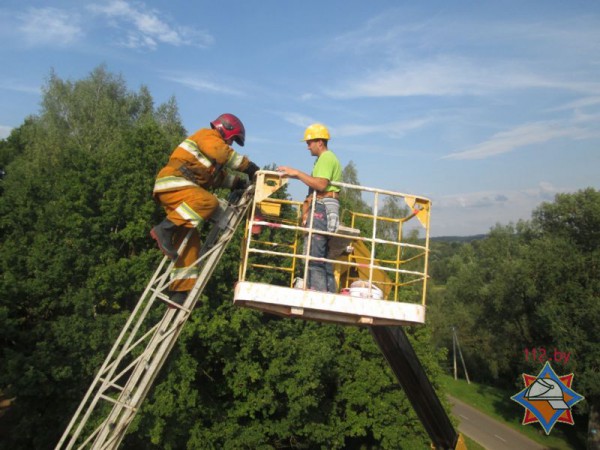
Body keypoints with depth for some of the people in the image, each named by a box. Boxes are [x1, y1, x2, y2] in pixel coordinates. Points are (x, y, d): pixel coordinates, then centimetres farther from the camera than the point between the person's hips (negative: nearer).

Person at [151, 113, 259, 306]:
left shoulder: (212, 147, 34)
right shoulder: (208, 135, 5)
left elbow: (220, 175, 27)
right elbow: (224, 154, -13)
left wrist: (240, 182, 15)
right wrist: (248, 166, -10)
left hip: (177, 189, 10)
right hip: (173, 182, -10)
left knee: (190, 241, 3)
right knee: (209, 201, -35)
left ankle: (179, 292, 2)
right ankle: (165, 229, -35)